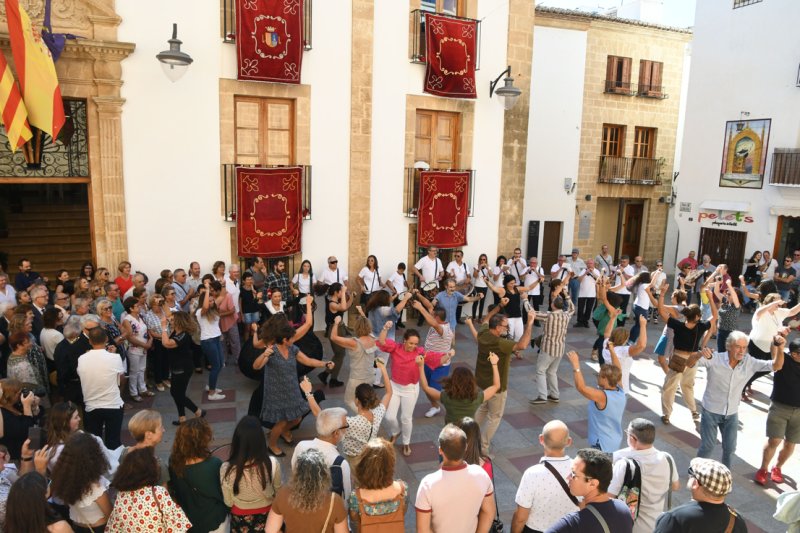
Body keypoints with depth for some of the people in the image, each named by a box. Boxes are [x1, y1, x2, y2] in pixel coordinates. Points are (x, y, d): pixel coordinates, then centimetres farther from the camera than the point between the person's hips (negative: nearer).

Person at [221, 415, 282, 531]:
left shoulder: (227, 469, -28)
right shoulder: (272, 464, -28)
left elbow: (228, 503, -11)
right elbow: (278, 493, -8)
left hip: (240, 519, 0)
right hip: (267, 516, 0)